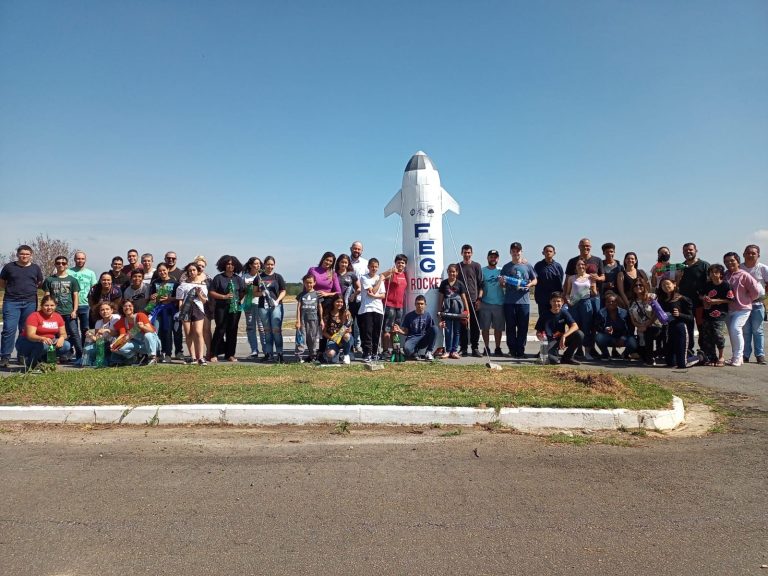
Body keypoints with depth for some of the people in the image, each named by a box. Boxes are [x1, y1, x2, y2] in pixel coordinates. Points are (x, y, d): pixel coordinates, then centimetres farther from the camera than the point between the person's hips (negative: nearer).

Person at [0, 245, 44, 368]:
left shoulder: (35, 268, 10)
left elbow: (40, 284, 17)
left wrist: (30, 288, 5)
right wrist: (13, 288, 2)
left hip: (30, 303, 2)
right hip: (11, 302, -1)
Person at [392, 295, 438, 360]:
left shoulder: (428, 315, 4)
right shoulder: (409, 316, 3)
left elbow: (432, 331, 6)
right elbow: (405, 332, 4)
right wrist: (399, 331, -17)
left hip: (424, 339, 2)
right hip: (412, 338, -2)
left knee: (435, 328, -25)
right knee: (406, 348, -38)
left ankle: (429, 352, -14)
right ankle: (415, 353, 2)